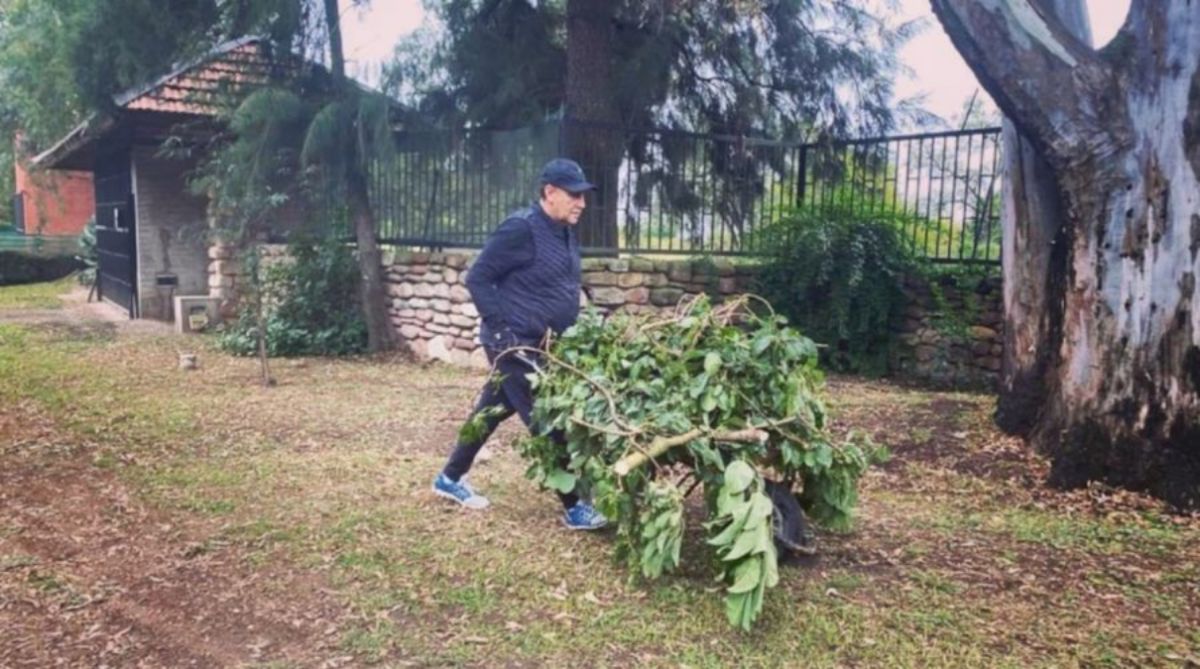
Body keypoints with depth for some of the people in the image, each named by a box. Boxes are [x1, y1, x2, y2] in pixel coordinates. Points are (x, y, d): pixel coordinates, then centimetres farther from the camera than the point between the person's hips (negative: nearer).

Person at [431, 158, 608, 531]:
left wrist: (572, 330, 12)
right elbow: (477, 278, -16)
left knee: (493, 412, 18)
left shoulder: (566, 233, 9)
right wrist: (502, 329, -20)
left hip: (540, 345, 9)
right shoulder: (521, 229, -18)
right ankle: (573, 508, 5)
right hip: (514, 345, -9)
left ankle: (450, 479, 35)